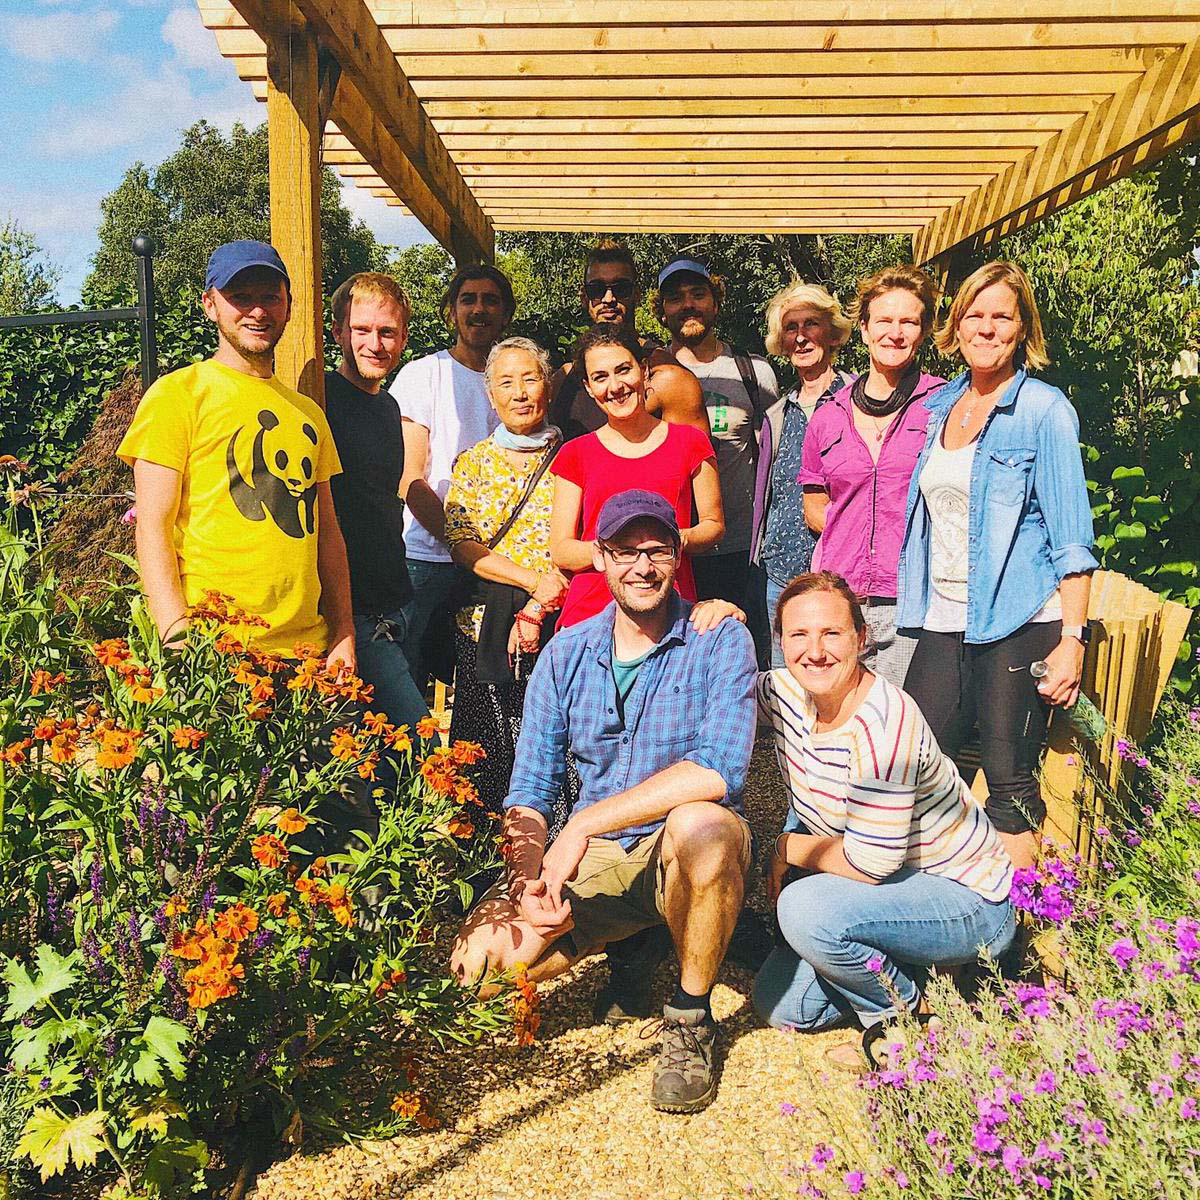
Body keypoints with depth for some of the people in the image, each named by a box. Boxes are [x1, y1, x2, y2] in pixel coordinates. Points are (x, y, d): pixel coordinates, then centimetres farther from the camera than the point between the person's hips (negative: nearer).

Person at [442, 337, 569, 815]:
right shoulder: (473, 463, 11)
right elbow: (461, 544, 0)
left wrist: (538, 608, -11)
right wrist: (534, 579, -12)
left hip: (559, 627, -1)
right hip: (486, 627, 2)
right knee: (487, 759, 0)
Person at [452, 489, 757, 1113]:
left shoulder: (720, 640, -8)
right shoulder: (565, 653, 4)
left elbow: (719, 769, -24)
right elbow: (528, 792, 1)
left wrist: (583, 826, -25)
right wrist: (530, 881, -19)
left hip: (688, 854, -3)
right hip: (591, 860, 4)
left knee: (701, 826, -38)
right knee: (481, 955, -18)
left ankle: (690, 1019, -11)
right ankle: (630, 951, 13)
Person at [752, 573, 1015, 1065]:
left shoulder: (884, 722, -30)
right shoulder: (786, 693, -8)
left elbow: (869, 863, -29)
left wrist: (786, 849, -11)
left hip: (970, 905, -8)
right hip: (892, 887, 8)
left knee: (806, 909, -31)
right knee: (779, 1006, 6)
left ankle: (903, 1015, -4)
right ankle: (899, 969, 22)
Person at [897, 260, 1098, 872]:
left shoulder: (1043, 409, -4)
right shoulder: (940, 404, 13)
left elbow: (1071, 534, -8)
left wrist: (1073, 638, -14)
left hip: (1018, 622, -5)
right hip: (943, 621, 6)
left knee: (1010, 782, 0)